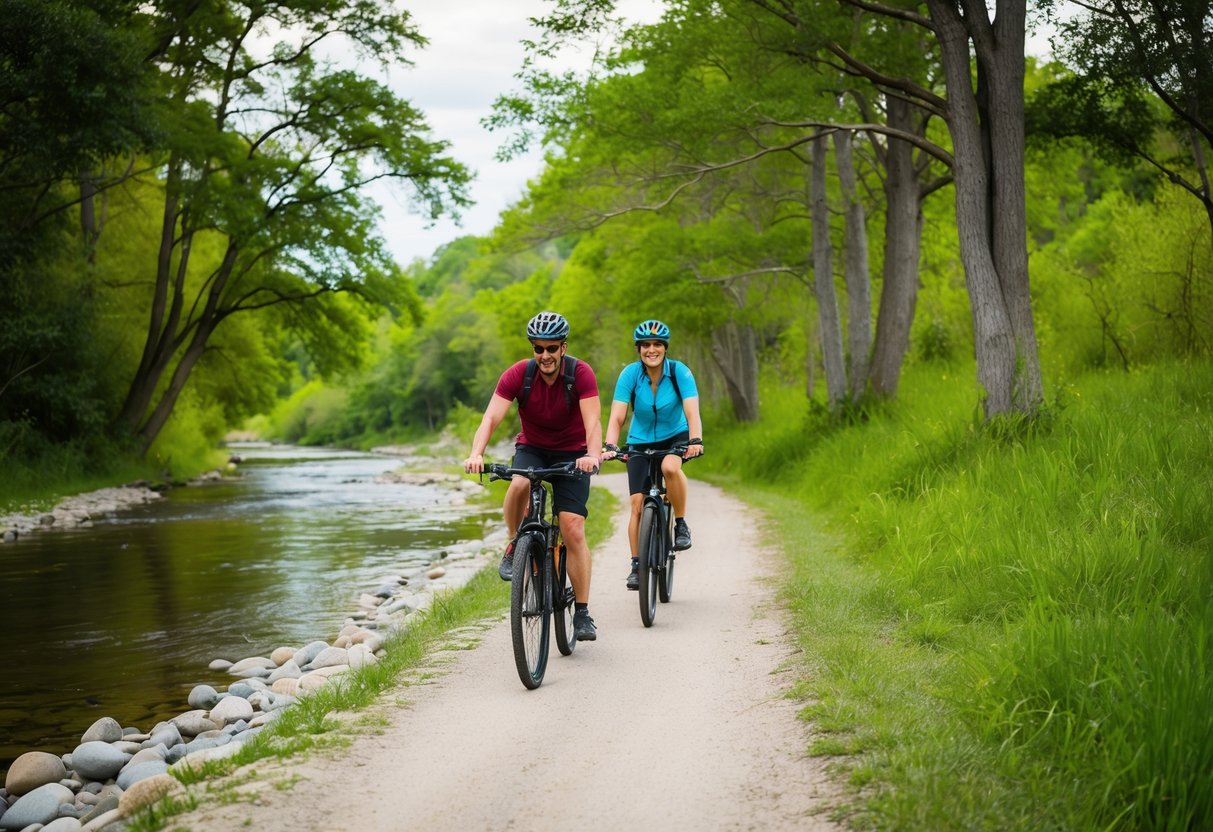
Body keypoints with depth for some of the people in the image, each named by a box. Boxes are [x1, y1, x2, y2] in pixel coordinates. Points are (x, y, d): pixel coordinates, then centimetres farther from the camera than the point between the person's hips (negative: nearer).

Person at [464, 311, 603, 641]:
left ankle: (582, 613, -1)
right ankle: (514, 548, -8)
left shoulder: (581, 373, -21)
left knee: (573, 530, -11)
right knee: (519, 484, -35)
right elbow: (491, 418, -27)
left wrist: (592, 455, -52)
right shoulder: (518, 374, -18)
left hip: (572, 453, -1)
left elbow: (593, 421, -31)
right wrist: (476, 454, -46)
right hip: (532, 448, 1)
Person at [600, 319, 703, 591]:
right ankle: (636, 566, 4)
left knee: (670, 467, -35)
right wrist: (609, 446, -38)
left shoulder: (679, 372, -18)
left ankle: (681, 524, -13)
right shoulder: (630, 373, -17)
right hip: (640, 442, 1)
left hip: (675, 438, -1)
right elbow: (617, 417, -22)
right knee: (638, 503, -9)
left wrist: (695, 441, -45)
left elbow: (692, 412, -27)